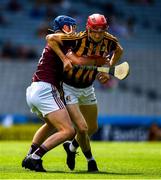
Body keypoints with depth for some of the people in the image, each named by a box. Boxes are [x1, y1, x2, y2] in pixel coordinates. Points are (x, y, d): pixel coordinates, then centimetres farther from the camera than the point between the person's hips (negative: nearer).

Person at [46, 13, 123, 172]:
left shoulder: (110, 41, -12)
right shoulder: (79, 39, -28)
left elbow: (119, 50, 11)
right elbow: (50, 38, -26)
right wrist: (64, 57, -32)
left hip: (87, 88, 6)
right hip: (69, 87, -6)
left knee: (93, 128, 16)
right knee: (82, 128, -14)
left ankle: (72, 147, 45)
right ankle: (90, 159, 15)